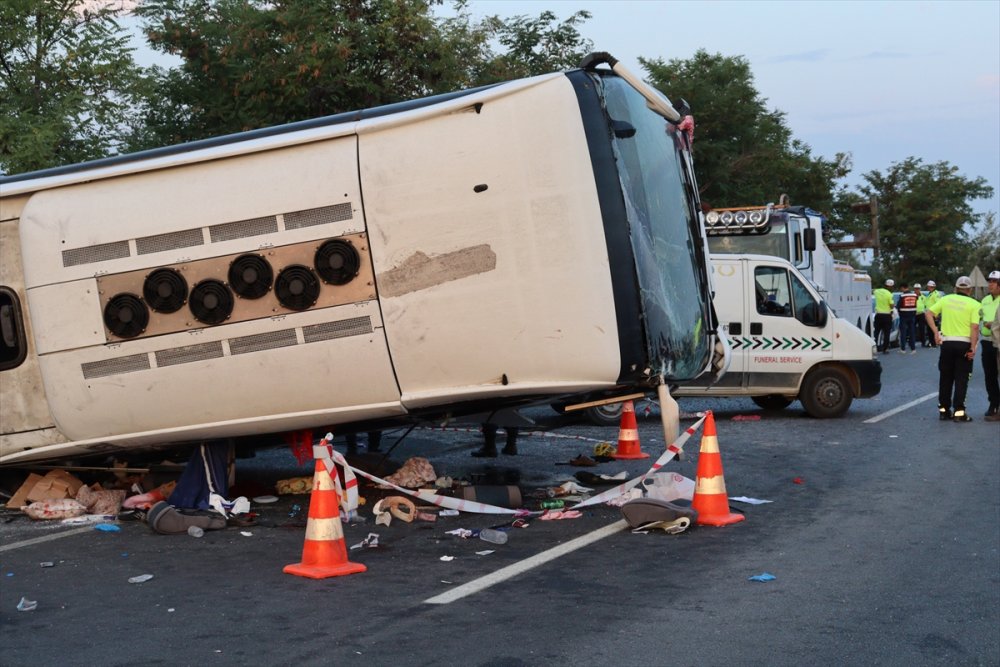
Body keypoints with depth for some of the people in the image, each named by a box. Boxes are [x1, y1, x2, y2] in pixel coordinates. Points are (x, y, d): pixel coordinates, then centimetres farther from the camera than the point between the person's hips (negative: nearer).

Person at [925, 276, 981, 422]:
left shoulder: (945, 299, 6)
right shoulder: (974, 304, -5)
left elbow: (928, 313, 0)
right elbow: (975, 327, -14)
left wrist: (935, 332, 0)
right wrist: (973, 348, -14)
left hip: (947, 342, 3)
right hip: (964, 343, -3)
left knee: (946, 378, 13)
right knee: (961, 379, 2)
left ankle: (944, 410, 17)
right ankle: (959, 411, -3)